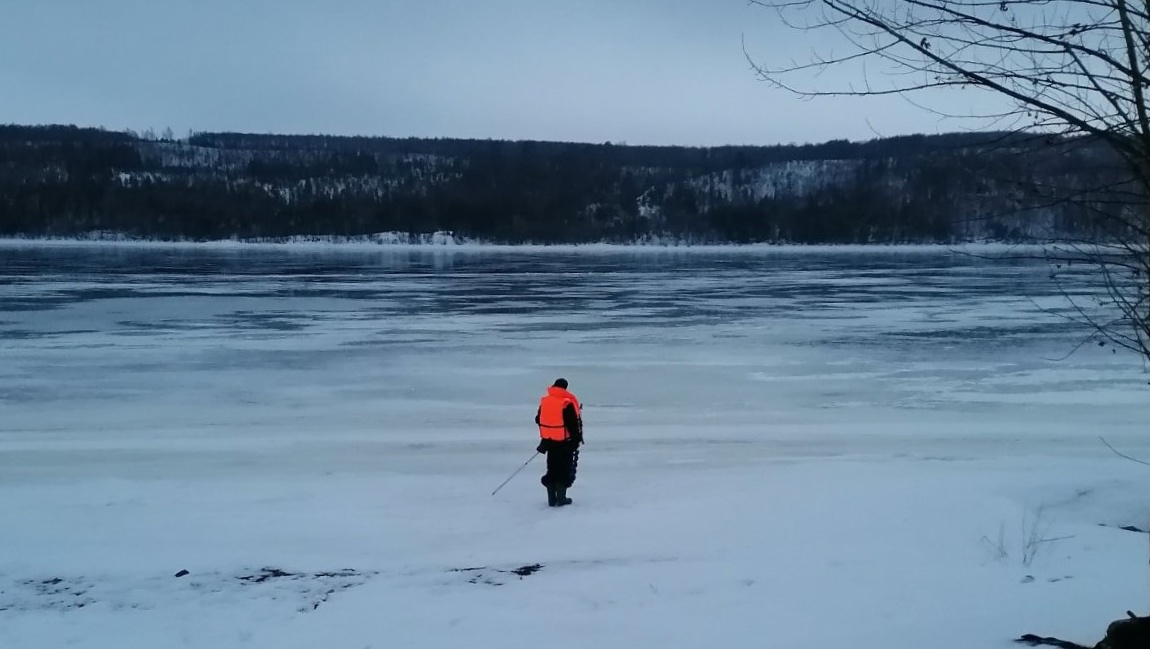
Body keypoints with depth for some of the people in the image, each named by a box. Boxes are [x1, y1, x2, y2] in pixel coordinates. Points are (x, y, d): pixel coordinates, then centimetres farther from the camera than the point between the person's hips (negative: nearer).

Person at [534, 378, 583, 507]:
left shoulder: (544, 401, 3)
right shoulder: (567, 403, -16)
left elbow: (539, 420, 12)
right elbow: (573, 423, -16)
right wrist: (577, 438, -2)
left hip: (549, 440, 5)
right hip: (565, 441, -5)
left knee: (552, 468, 14)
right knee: (565, 469, 5)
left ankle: (552, 498, 16)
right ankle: (561, 498, 6)